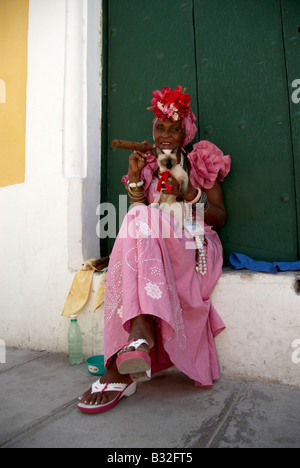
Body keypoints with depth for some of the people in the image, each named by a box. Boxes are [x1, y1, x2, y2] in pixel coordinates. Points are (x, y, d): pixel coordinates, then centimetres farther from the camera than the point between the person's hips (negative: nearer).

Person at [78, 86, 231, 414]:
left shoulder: (202, 163, 12)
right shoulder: (148, 166, 20)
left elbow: (220, 218, 5)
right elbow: (139, 217, 9)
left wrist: (190, 194, -12)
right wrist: (135, 178, -4)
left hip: (193, 249, -2)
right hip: (156, 250, 3)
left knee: (143, 222, -34)